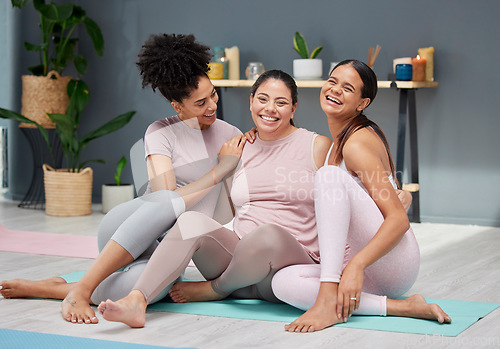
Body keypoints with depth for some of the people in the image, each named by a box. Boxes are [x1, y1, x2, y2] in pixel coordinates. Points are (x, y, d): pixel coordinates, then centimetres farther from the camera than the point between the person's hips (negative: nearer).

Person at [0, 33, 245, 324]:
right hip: (127, 224, -2)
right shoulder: (161, 132, -1)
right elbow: (165, 197, -15)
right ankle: (80, 290, -33)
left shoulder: (231, 135, 12)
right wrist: (221, 168, -11)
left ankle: (49, 289, -20)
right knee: (167, 203, -41)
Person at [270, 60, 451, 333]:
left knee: (330, 175, -24)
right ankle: (400, 307, -18)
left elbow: (399, 220, -20)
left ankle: (329, 298, -33)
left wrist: (357, 264, -33)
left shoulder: (357, 144, -12)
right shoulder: (338, 140, 16)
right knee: (283, 282, -15)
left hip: (394, 262, -8)